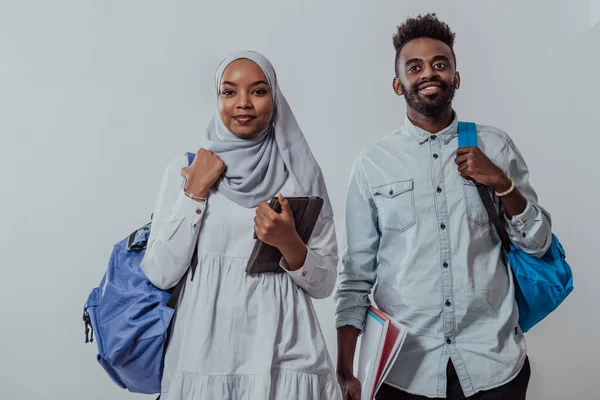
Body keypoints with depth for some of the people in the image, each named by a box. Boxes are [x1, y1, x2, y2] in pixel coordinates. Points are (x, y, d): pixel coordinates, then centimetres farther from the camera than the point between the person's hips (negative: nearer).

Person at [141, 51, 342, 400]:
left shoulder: (301, 172, 0)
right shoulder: (186, 168, 1)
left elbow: (324, 283, 2)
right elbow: (161, 274, -5)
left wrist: (289, 244, -17)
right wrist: (196, 191, -10)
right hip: (204, 353, 0)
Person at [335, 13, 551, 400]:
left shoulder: (496, 146, 1)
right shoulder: (371, 164, -3)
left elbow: (538, 243, 5)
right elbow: (355, 276, -2)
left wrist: (502, 183, -12)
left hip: (495, 364, 1)